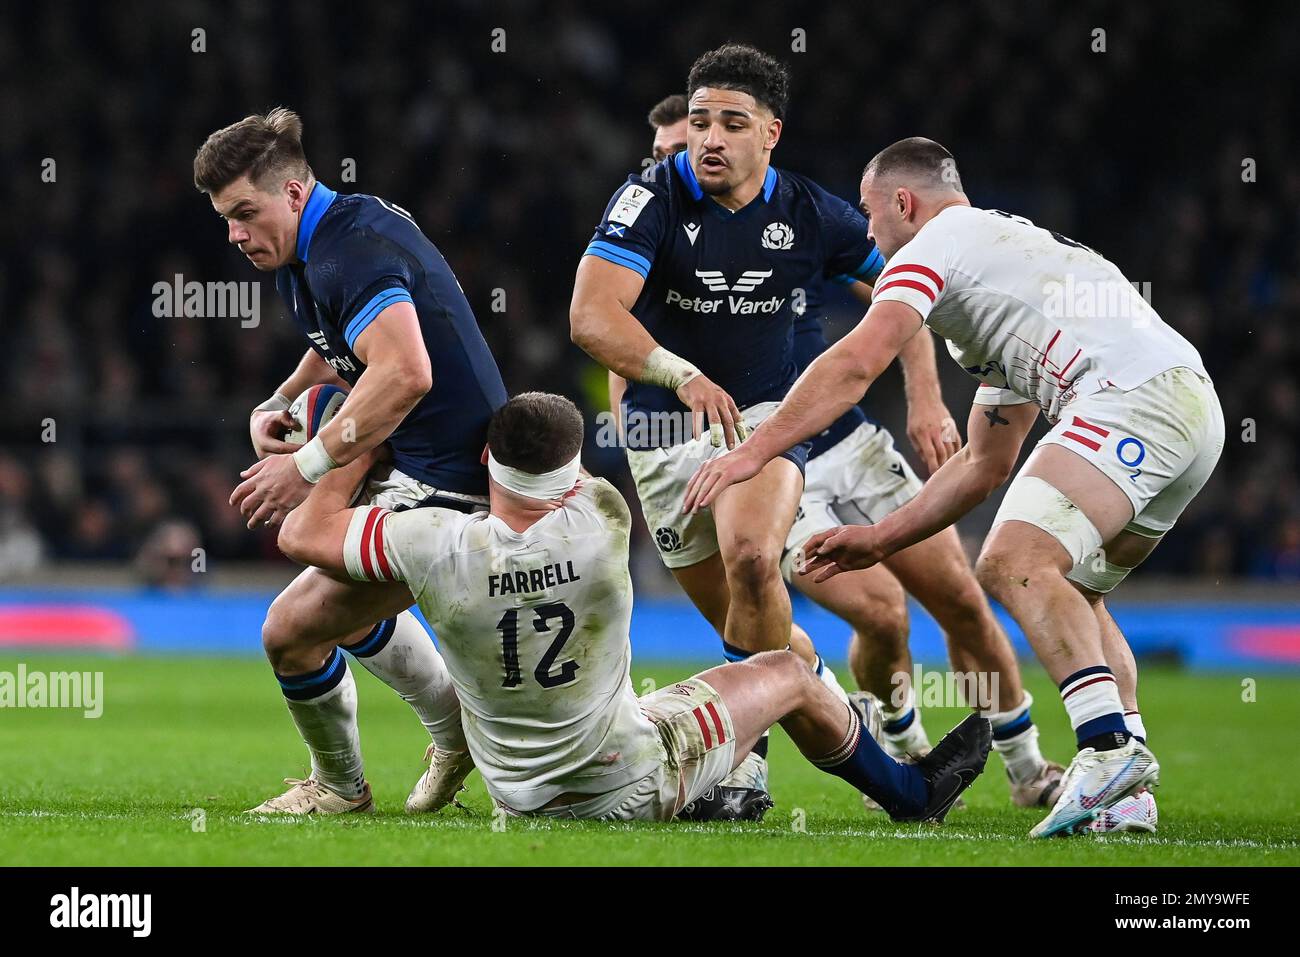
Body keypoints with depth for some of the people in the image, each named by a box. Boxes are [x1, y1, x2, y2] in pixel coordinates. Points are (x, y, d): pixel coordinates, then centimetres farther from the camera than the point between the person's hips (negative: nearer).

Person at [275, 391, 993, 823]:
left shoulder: (438, 548, -25)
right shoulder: (600, 525, -25)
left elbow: (302, 534, -13)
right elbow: (574, 477, 1)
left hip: (522, 795, 3)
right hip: (635, 790, -3)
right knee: (788, 675, 20)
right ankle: (913, 796, 42)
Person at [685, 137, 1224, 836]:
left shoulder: (939, 241, 8)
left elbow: (856, 365, -8)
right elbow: (983, 465, 38)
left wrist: (753, 451, -6)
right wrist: (879, 540, 37)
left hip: (1135, 392, -10)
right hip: (1196, 408, 10)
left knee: (1016, 562, -20)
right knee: (1067, 591, 19)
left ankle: (1111, 746, -35)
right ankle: (1130, 791, 4)